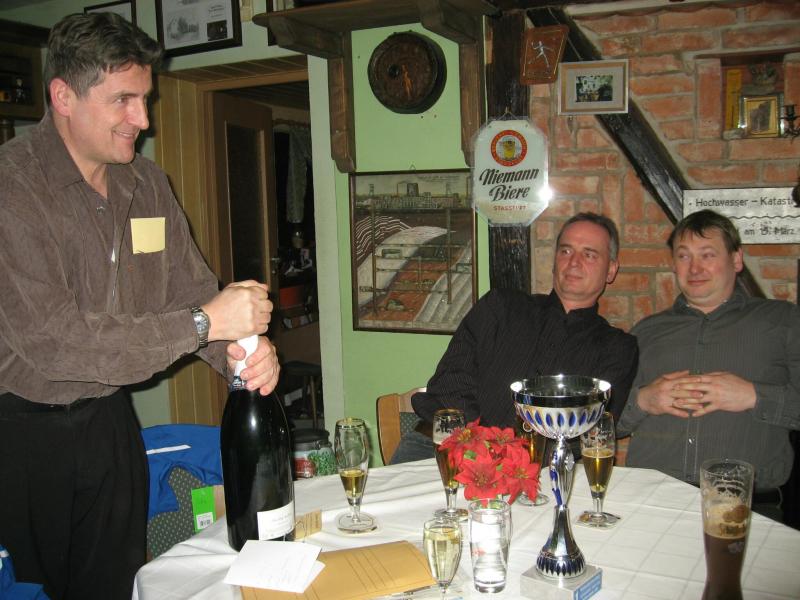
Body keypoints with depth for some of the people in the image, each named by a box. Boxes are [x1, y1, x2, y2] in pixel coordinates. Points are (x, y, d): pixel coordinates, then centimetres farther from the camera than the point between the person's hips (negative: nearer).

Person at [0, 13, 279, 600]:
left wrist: (244, 350, -19)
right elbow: (51, 340, -27)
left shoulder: (148, 184, 3)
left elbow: (192, 290, 3)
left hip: (110, 421, 6)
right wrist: (204, 322, -27)